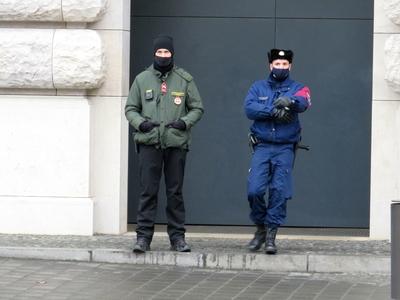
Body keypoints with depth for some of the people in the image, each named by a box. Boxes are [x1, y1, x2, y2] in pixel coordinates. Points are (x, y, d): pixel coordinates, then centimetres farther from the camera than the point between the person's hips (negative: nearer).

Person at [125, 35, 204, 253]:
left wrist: (185, 122, -8)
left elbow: (197, 108, 11)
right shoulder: (142, 79, 8)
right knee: (148, 191, -3)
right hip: (149, 143, 0)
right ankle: (143, 237, 0)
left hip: (176, 143, 0)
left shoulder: (185, 80, 6)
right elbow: (130, 109, 12)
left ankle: (177, 237, 12)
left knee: (175, 192, 5)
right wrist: (140, 123, -8)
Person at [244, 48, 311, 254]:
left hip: (285, 148, -1)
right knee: (254, 190, -10)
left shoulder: (297, 88, 9)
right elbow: (249, 108, -5)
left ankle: (271, 236, -1)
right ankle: (260, 229, 11)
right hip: (262, 146, 1)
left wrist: (289, 101, -37)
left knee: (279, 191, -9)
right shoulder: (258, 87, 13)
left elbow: (303, 102, -15)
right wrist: (273, 111, -18)